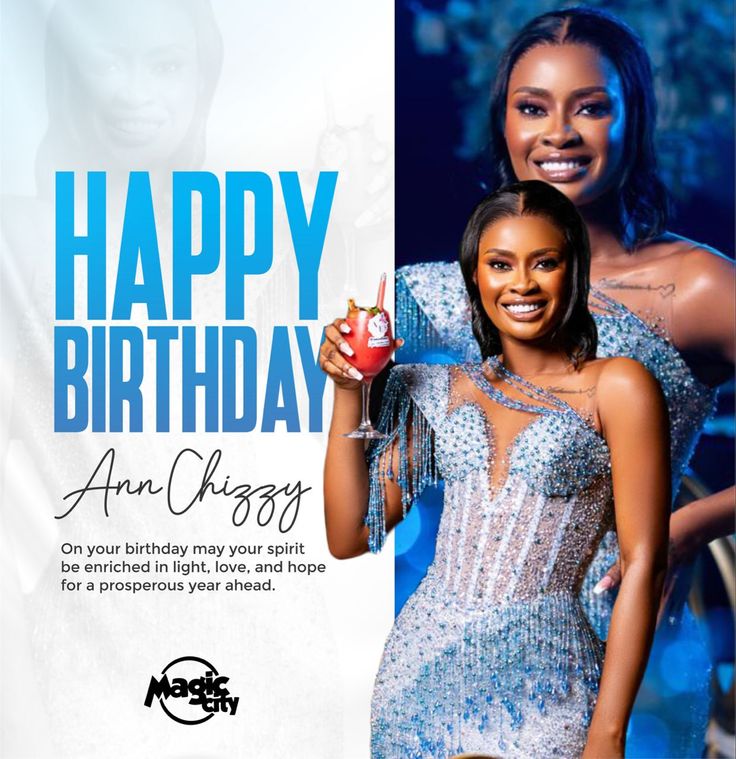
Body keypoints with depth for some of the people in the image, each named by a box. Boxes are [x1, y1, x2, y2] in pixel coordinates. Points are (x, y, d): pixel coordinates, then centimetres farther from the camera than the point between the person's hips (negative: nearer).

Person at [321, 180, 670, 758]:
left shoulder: (615, 387, -5)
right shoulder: (442, 390, 8)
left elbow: (644, 562, -8)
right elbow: (349, 537, 6)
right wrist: (349, 391, -1)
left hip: (539, 688, -4)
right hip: (421, 665, 4)